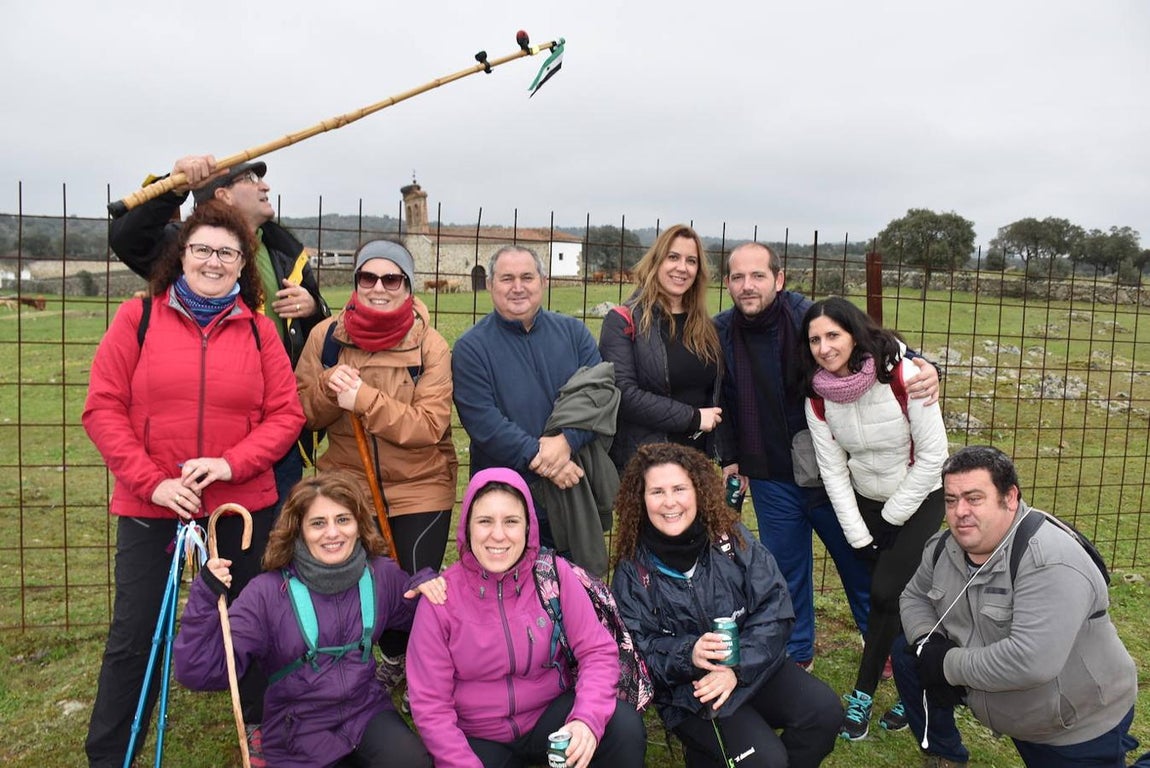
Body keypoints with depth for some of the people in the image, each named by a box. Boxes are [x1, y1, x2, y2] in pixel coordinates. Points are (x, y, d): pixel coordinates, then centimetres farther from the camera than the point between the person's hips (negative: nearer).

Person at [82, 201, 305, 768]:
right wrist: (152, 482, -13)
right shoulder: (138, 318, 0)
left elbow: (286, 414, -1)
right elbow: (103, 408, -4)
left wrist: (231, 464, -15)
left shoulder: (258, 330, 3)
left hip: (243, 507, 1)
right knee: (133, 636, 10)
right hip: (149, 507, -1)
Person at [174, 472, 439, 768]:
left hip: (366, 713, 2)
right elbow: (203, 673, -17)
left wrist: (424, 583, -7)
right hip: (298, 734, -2)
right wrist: (205, 600, -29)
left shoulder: (380, 575, -4)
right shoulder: (268, 592, -14)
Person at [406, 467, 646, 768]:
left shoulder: (554, 574, -11)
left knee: (625, 726, -25)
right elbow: (430, 705, -9)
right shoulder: (441, 598, -14)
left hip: (551, 715, 0)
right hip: (479, 737, 1)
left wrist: (587, 718, -29)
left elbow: (597, 651, -11)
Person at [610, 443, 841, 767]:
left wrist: (737, 667, -21)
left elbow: (774, 607, -9)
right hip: (687, 689, -3)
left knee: (824, 710, -18)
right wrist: (687, 654, -27)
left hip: (755, 666, 3)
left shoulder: (730, 536, -5)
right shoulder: (633, 570, -9)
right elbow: (637, 649, -8)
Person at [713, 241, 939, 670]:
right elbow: (720, 400, 9)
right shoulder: (721, 332, -4)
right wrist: (729, 457, 10)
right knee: (786, 568, 15)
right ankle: (796, 655, 35)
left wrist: (922, 367, -37)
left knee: (859, 562, 14)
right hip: (771, 478, 3)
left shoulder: (810, 317, -16)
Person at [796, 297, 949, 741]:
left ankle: (863, 695, 5)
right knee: (898, 602, 7)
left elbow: (932, 456, -19)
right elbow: (833, 471, -7)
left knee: (886, 594, -11)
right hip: (866, 503, 4)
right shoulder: (818, 394, -12)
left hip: (919, 501, -3)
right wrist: (859, 536, -8)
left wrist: (892, 519, -13)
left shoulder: (903, 376, -24)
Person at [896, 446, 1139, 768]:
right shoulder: (944, 546, -9)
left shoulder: (1049, 563, -33)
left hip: (1082, 727, -6)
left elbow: (1031, 662, -42)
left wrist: (949, 665, -28)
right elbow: (914, 596, 7)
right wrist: (927, 642, -14)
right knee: (908, 657, -1)